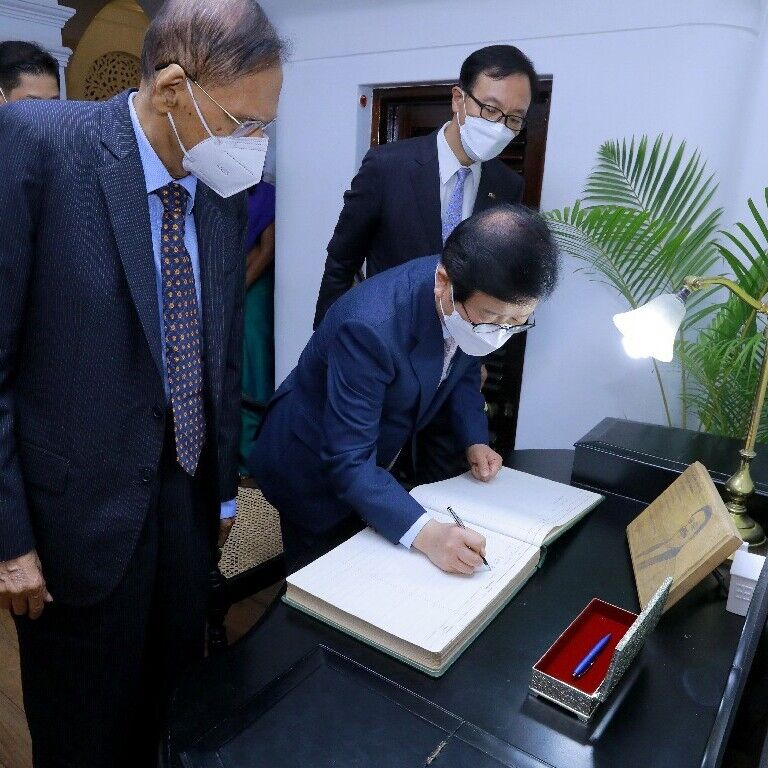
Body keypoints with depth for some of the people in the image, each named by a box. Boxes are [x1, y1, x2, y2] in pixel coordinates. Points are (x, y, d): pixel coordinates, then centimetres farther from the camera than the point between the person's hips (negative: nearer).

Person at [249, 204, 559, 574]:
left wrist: (474, 440, -9)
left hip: (381, 455, 6)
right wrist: (425, 533, -45)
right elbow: (349, 462, -35)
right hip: (315, 465, -6)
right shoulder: (369, 326, -39)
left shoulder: (475, 306, -18)